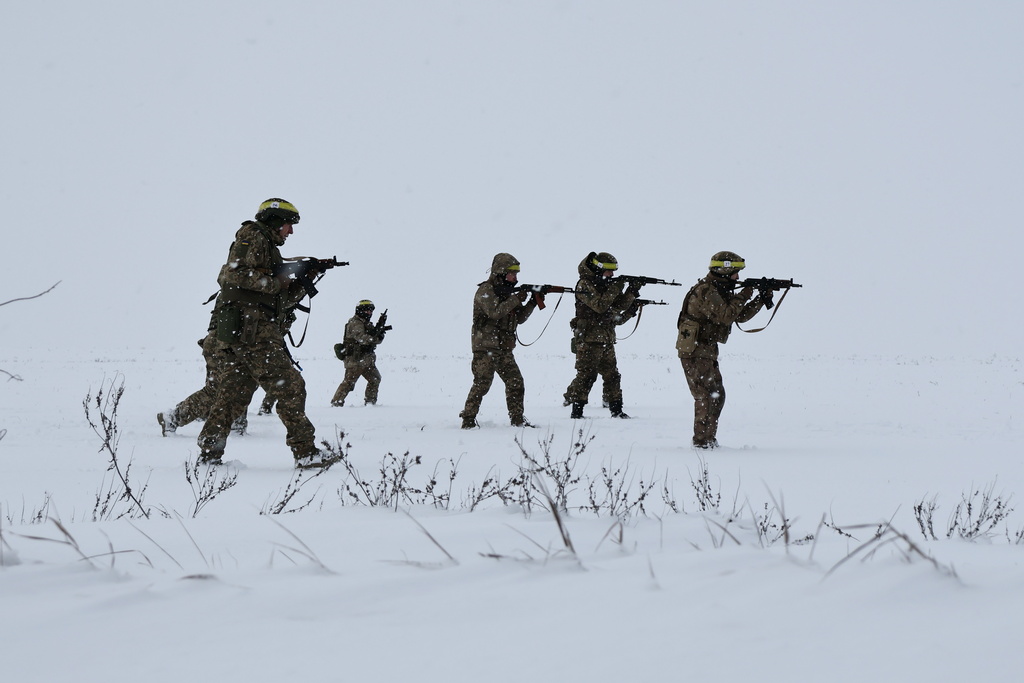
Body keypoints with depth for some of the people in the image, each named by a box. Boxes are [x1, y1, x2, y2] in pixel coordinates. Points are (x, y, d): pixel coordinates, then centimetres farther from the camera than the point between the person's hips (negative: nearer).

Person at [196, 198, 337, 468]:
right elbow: (232, 275, -17)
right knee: (289, 387, -6)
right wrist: (276, 283, -11)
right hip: (252, 329, -10)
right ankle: (306, 452, -5)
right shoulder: (253, 238, -1)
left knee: (232, 393, 7)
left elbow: (284, 301, 26)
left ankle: (209, 451, 3)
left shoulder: (268, 247, 28)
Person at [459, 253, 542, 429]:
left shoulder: (506, 291, 17)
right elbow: (494, 312, -23)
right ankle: (468, 420, -5)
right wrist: (516, 299, -18)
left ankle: (518, 420, 11)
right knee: (482, 383, -10)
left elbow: (519, 318, 17)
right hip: (485, 347, -8)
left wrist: (533, 302, 4)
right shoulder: (485, 290, -8)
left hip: (504, 348, 8)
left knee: (516, 383, 4)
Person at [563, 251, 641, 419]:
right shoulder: (585, 285, -10)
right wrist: (615, 289, -19)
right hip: (589, 339, -8)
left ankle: (616, 410, 15)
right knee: (586, 375, -8)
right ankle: (576, 411, -3)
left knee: (612, 375, 9)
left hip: (607, 339, 8)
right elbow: (600, 306, -22)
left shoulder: (606, 284, 16)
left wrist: (631, 292, -3)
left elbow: (620, 305, 12)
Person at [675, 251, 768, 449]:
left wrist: (762, 299, 7)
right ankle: (702, 441, -9)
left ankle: (708, 440, 19)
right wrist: (743, 297, -17)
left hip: (706, 352, 10)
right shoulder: (706, 291, -16)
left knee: (716, 395, 13)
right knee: (708, 395, -11)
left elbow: (741, 316, 17)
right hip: (695, 352, -10)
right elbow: (725, 316, -26)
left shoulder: (721, 291, 16)